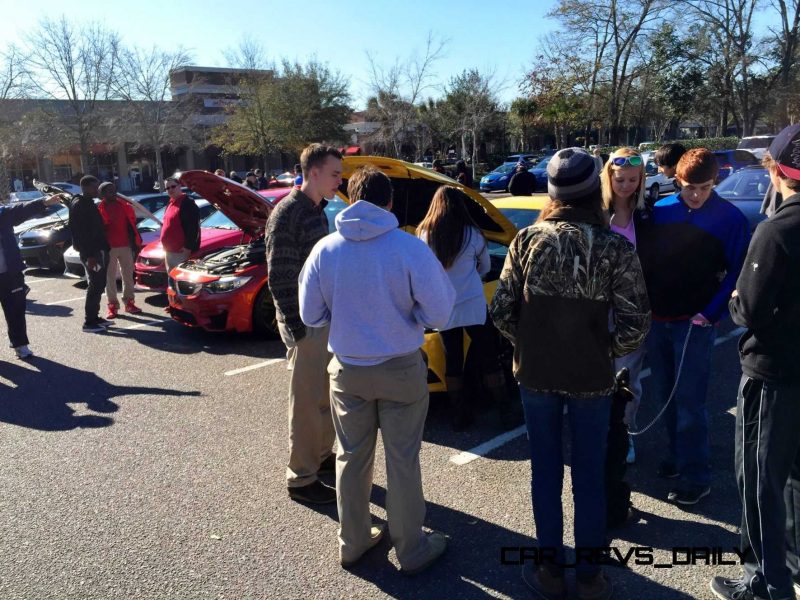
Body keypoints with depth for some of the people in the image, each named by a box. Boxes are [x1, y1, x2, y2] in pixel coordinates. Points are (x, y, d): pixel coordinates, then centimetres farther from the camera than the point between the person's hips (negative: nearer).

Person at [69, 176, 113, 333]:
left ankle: (95, 317, 20)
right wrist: (89, 255, -24)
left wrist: (102, 249, 14)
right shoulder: (78, 205, -12)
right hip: (91, 252, -9)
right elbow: (81, 232, -19)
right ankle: (89, 322, -3)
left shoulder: (89, 203, 17)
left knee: (98, 285, 12)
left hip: (99, 250, 9)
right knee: (95, 286, -8)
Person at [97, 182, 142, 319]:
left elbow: (132, 224, 10)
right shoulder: (99, 209, -4)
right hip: (109, 248, -4)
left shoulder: (124, 206, 8)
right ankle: (112, 306, 8)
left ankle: (129, 302, 19)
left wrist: (136, 243, 6)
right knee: (110, 277, 3)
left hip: (126, 246, 4)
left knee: (128, 275, 9)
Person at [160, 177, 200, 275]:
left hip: (181, 251, -10)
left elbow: (193, 227, -20)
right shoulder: (170, 204, 17)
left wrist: (188, 247, -24)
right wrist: (165, 246, 20)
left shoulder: (187, 203, -13)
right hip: (169, 250, 10)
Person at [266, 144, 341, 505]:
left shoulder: (317, 210, 12)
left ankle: (322, 456, 36)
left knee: (327, 395, 19)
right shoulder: (287, 214, -15)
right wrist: (296, 329, -19)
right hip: (306, 324, -9)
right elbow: (279, 278, -18)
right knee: (308, 402, 1)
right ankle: (301, 479, 14)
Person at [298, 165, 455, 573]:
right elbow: (438, 314, -14)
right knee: (402, 460, 11)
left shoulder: (325, 249, -7)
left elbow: (310, 315, 0)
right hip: (400, 370, -2)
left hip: (348, 369, 3)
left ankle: (352, 542, 34)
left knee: (352, 457, 18)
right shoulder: (410, 249, -16)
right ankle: (411, 550, 26)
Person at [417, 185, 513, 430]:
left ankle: (459, 416, 16)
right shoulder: (473, 235, -6)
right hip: (473, 306, -2)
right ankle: (505, 413, 11)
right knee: (489, 359, 7)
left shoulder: (424, 235, -4)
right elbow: (485, 267, 9)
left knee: (452, 361, 11)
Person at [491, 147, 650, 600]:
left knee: (545, 472, 17)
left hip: (535, 374, 1)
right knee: (590, 478, 15)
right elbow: (635, 326, -14)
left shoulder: (528, 240, -7)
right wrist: (606, 352, 5)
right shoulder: (617, 249, -11)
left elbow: (502, 311, -6)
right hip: (591, 379, -1)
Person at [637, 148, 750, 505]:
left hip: (694, 322, -4)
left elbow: (738, 272, -5)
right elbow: (642, 257, 9)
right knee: (664, 395, 13)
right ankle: (677, 454, 31)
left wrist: (711, 313, -13)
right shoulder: (660, 210, 3)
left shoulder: (729, 218, -5)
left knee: (688, 399, -2)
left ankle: (695, 477, 10)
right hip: (655, 318, 4)